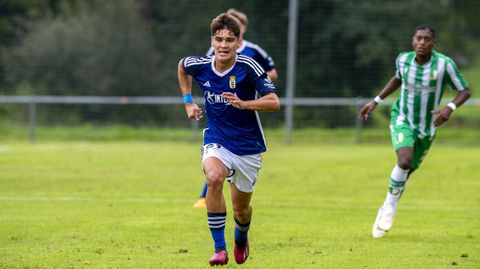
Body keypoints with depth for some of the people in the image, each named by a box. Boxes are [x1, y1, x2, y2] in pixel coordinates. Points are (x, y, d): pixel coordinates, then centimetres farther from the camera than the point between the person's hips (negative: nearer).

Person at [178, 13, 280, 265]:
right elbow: (182, 65, 17)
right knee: (214, 178, -33)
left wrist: (243, 104, -37)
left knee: (241, 209, 10)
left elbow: (274, 102, -23)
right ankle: (219, 248, -25)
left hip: (247, 147, -1)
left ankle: (241, 239, 49)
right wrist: (188, 102, 12)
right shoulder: (200, 65, -8)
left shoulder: (248, 67, -18)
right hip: (216, 141, 1)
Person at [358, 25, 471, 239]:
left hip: (427, 127, 1)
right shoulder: (403, 59, -10)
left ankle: (387, 210, 36)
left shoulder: (444, 64, -18)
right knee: (405, 160, -27)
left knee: (407, 172, 13)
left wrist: (450, 108, -32)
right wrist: (376, 101, 12)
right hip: (402, 119, -1)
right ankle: (390, 206, -8)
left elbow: (465, 91, -12)